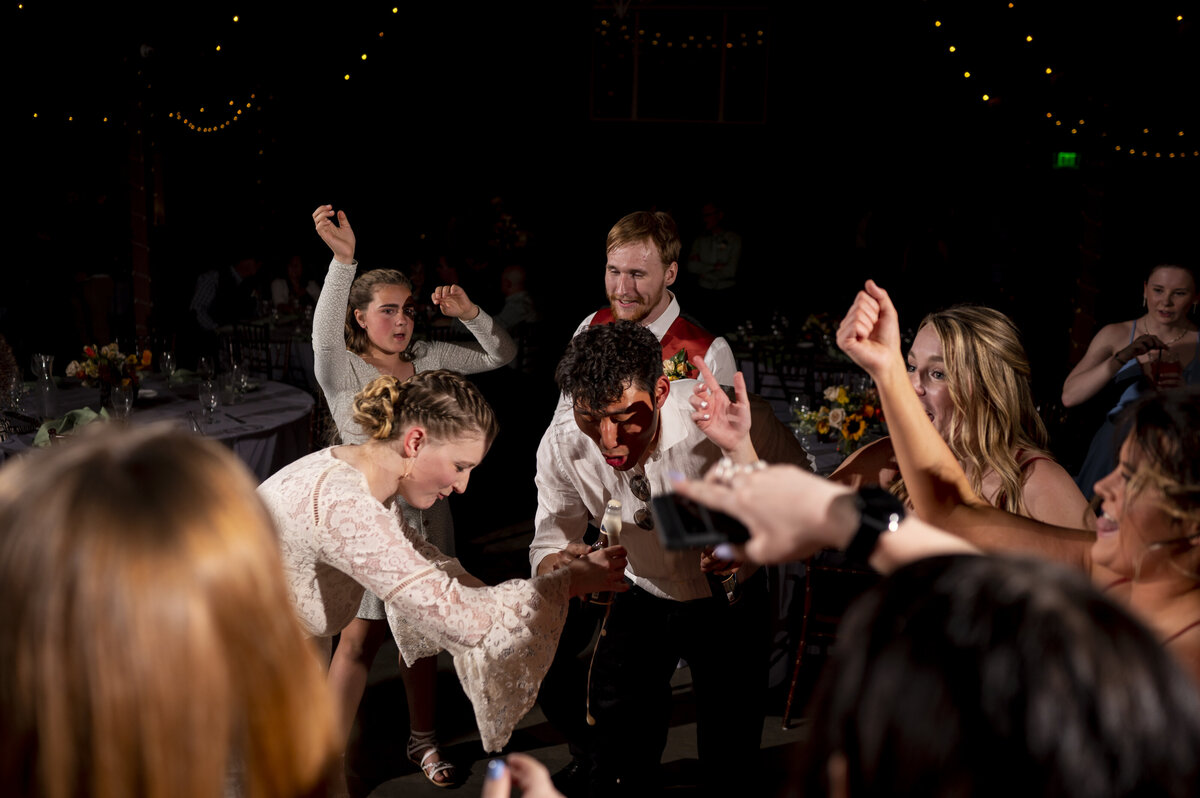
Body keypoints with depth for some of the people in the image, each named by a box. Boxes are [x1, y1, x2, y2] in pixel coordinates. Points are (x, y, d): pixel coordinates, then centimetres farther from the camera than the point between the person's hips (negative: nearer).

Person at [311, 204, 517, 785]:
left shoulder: (427, 359, 6)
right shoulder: (342, 367, -9)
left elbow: (501, 355, 7)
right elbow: (324, 333, -32)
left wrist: (469, 315, -13)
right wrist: (342, 259, -46)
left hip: (427, 512, 5)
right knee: (361, 637, -8)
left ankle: (423, 741, 31)